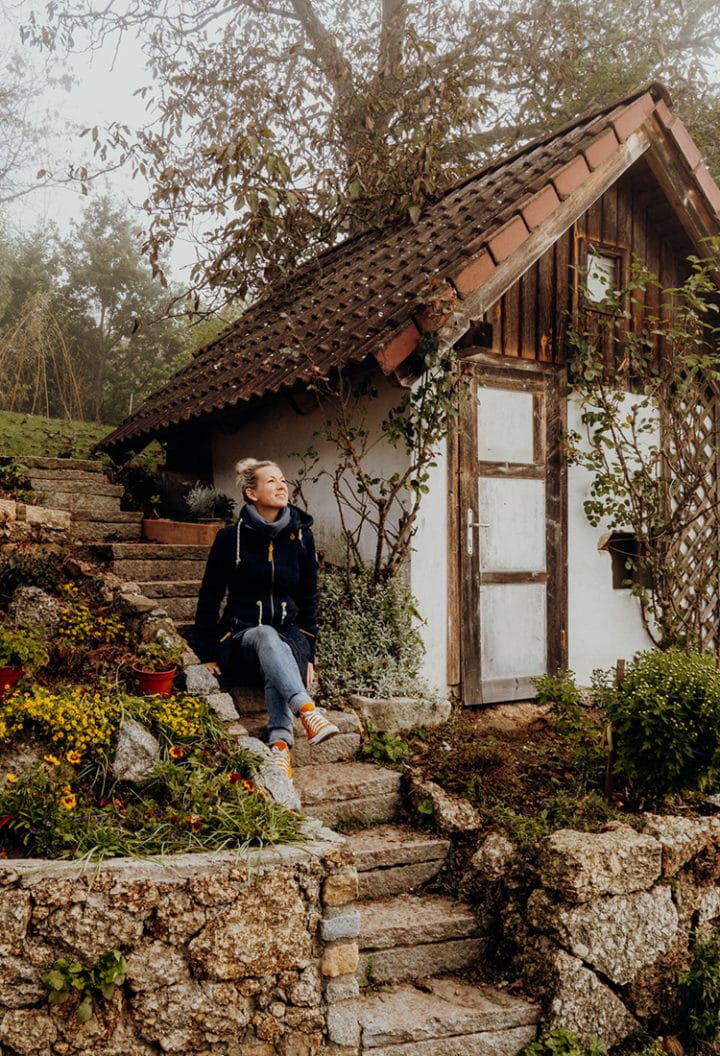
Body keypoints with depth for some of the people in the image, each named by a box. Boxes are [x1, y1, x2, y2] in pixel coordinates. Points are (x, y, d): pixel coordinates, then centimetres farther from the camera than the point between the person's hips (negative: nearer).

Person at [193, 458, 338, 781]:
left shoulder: (301, 536, 4)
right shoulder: (231, 538, -4)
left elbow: (308, 600, 8)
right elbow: (209, 599, 2)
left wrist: (308, 655, 2)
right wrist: (207, 655, -2)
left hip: (289, 636, 2)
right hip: (241, 637, -2)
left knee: (277, 670, -35)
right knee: (267, 636, -38)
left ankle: (280, 746, -50)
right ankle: (308, 712, -57)